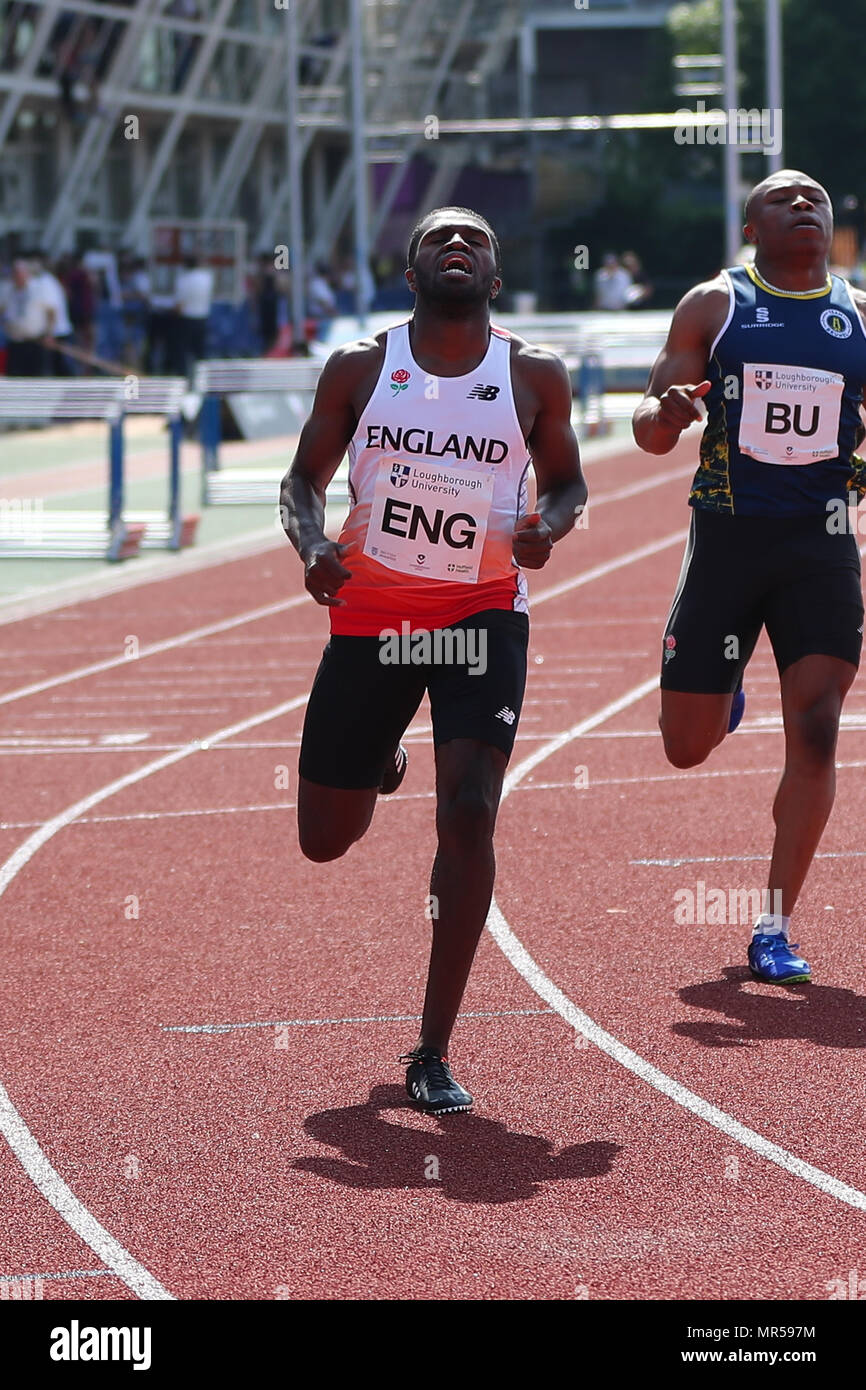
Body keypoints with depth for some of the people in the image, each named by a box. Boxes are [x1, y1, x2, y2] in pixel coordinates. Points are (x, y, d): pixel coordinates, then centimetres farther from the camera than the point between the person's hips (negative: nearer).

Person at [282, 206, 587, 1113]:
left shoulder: (534, 378, -1)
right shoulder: (360, 368, -1)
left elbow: (564, 478, 13)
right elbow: (304, 479, 6)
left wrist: (549, 524, -10)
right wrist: (312, 547, -16)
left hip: (482, 616, -1)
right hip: (370, 617, 1)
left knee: (468, 815, -19)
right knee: (326, 839, 8)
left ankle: (433, 1055, -10)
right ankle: (378, 758, 49)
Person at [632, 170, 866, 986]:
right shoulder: (713, 306, 2)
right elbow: (650, 429, 2)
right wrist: (667, 413, -21)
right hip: (727, 532, -1)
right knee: (688, 747, 4)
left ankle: (775, 928, -2)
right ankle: (724, 695, 42)